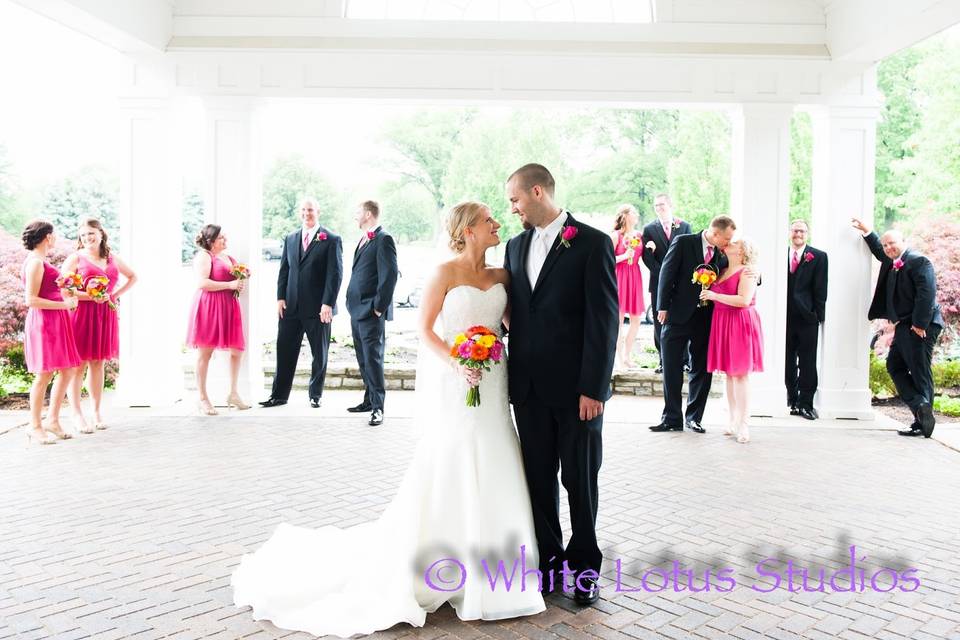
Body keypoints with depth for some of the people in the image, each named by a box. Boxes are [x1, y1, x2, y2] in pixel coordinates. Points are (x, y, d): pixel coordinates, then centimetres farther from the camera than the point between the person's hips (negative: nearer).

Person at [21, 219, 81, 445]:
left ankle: (52, 421, 18)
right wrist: (63, 304, -17)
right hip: (43, 321, -10)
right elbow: (31, 300, -18)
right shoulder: (35, 262, -12)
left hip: (56, 322, 10)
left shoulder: (41, 261, 18)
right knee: (44, 375, -5)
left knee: (68, 371, 10)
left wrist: (67, 296, 18)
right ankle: (35, 427, 4)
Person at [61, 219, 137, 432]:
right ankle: (78, 415, 2)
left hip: (106, 314, 5)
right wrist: (91, 297, -19)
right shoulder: (76, 258, -1)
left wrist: (116, 295, 12)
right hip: (81, 313, -4)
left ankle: (97, 411, 19)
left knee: (98, 363, 10)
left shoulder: (112, 259, 12)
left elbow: (133, 277, 27)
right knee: (78, 364, -3)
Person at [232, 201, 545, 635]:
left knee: (489, 477, 7)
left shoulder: (501, 276, 10)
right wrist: (456, 364, -20)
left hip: (492, 389, 6)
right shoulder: (446, 272, -5)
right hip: (454, 388, -6)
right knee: (445, 474, -1)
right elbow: (425, 329, -8)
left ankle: (480, 573, 21)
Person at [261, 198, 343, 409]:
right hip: (291, 307, 4)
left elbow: (335, 273, -8)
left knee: (319, 354, 7)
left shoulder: (331, 240, -3)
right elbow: (284, 270, 13)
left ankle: (315, 395, 21)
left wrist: (328, 303, -14)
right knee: (285, 352, 5)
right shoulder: (290, 239, 12)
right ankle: (279, 395, 12)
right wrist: (281, 297, 2)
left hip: (318, 307, -4)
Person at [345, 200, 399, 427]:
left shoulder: (383, 240, -11)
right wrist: (353, 305, 16)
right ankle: (369, 400, 24)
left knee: (373, 359, -8)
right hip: (357, 310, 9)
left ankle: (378, 407, -5)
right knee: (363, 360, 14)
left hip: (371, 312, -9)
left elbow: (390, 275, -17)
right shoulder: (363, 240, 18)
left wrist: (379, 307, -17)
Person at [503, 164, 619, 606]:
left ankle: (584, 563, 22)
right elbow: (513, 314, 13)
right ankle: (549, 558, 25)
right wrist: (510, 377, 7)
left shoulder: (592, 243, -7)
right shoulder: (516, 246, 12)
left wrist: (593, 387, -14)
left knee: (580, 479, 6)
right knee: (539, 477, 11)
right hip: (529, 386, 5)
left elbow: (603, 320, -11)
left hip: (575, 387, -5)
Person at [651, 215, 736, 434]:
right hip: (679, 315, -4)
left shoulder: (720, 254, 5)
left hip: (705, 318, 4)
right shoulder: (683, 243, -6)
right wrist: (663, 307, -10)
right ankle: (672, 418, 10)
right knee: (672, 369, 1)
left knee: (702, 370, 9)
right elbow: (667, 274, -7)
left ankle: (694, 417, 20)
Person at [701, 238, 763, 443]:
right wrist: (708, 295, 5)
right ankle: (733, 421, 16)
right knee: (729, 373, 10)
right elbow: (715, 294, 25)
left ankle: (743, 424, -2)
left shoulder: (747, 272, -8)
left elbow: (744, 300, -20)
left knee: (740, 374, -6)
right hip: (723, 324, 7)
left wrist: (714, 296, -19)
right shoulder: (723, 272, 14)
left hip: (740, 325, -7)